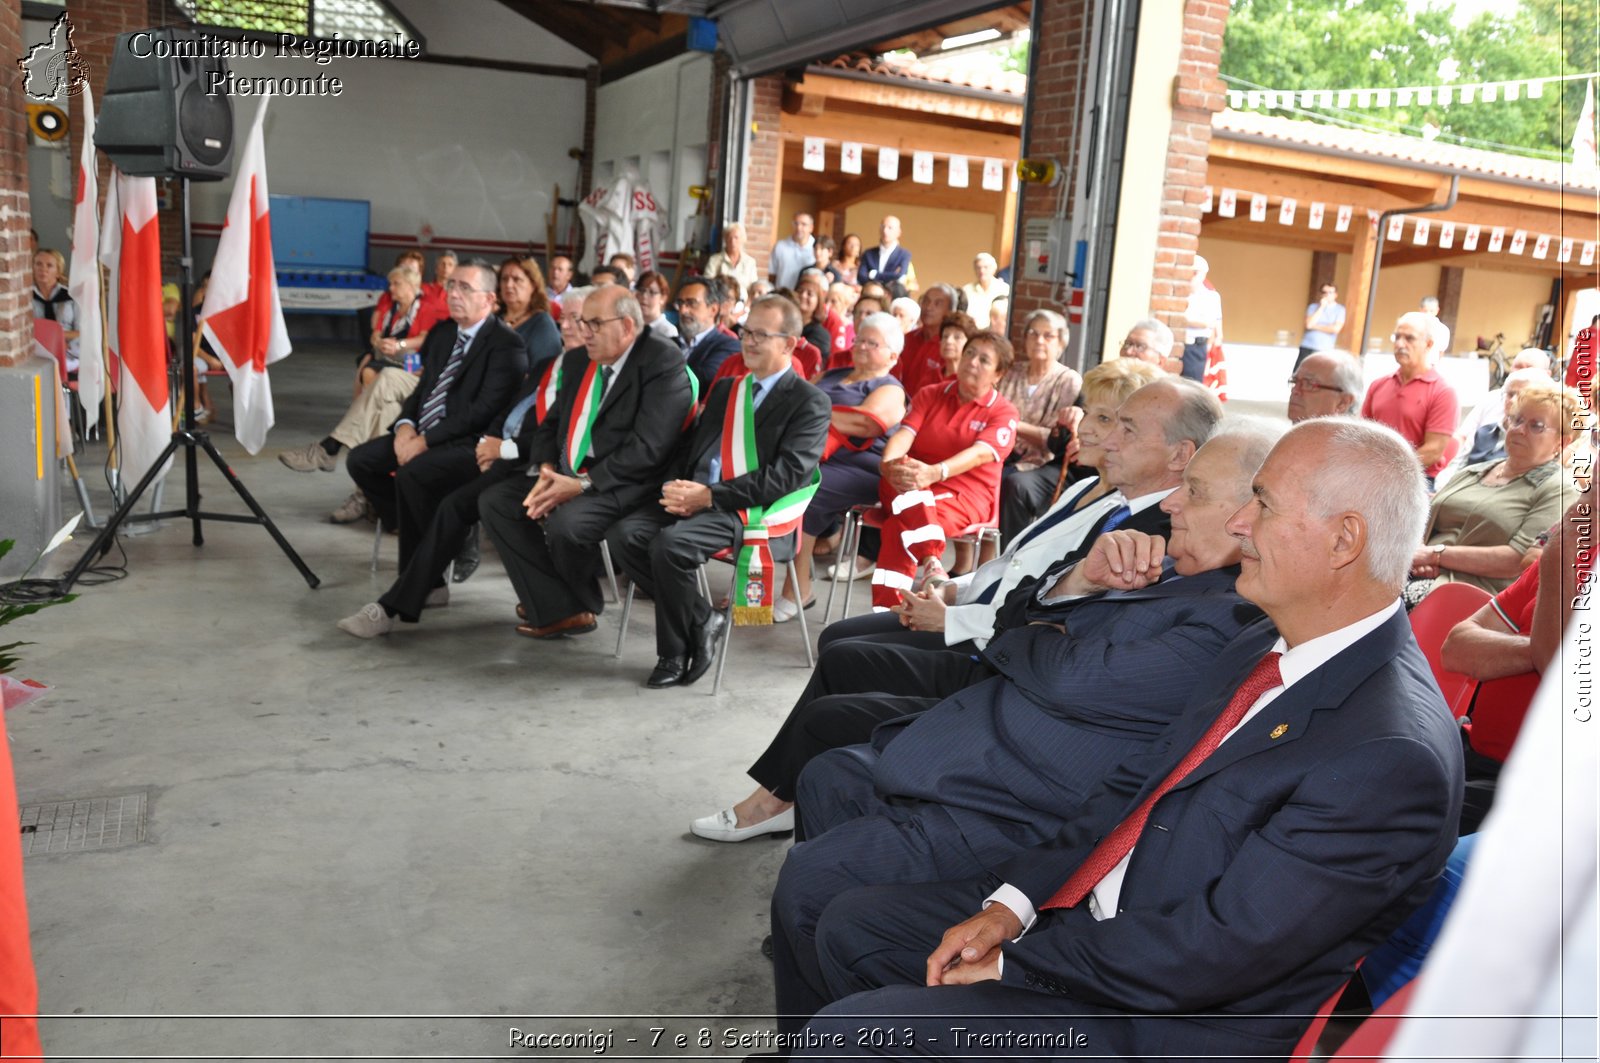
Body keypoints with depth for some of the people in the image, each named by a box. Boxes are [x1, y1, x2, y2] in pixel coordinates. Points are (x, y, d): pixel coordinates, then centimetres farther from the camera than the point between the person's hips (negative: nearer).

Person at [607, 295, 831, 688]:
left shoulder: (809, 402, 1)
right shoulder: (725, 388, 25)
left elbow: (787, 474, -11)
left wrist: (710, 495, -17)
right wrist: (678, 486, -3)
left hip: (745, 509, -7)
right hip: (693, 497, 7)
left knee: (670, 544, -31)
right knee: (624, 534, -18)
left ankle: (675, 652, -8)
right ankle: (701, 620, -3)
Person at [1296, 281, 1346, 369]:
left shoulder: (1340, 310, 2)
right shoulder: (1313, 307, 6)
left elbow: (1336, 328, -11)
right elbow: (1309, 324, -9)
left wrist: (1315, 326, -6)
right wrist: (1321, 307, -8)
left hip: (1325, 350, -1)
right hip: (1307, 347, 1)